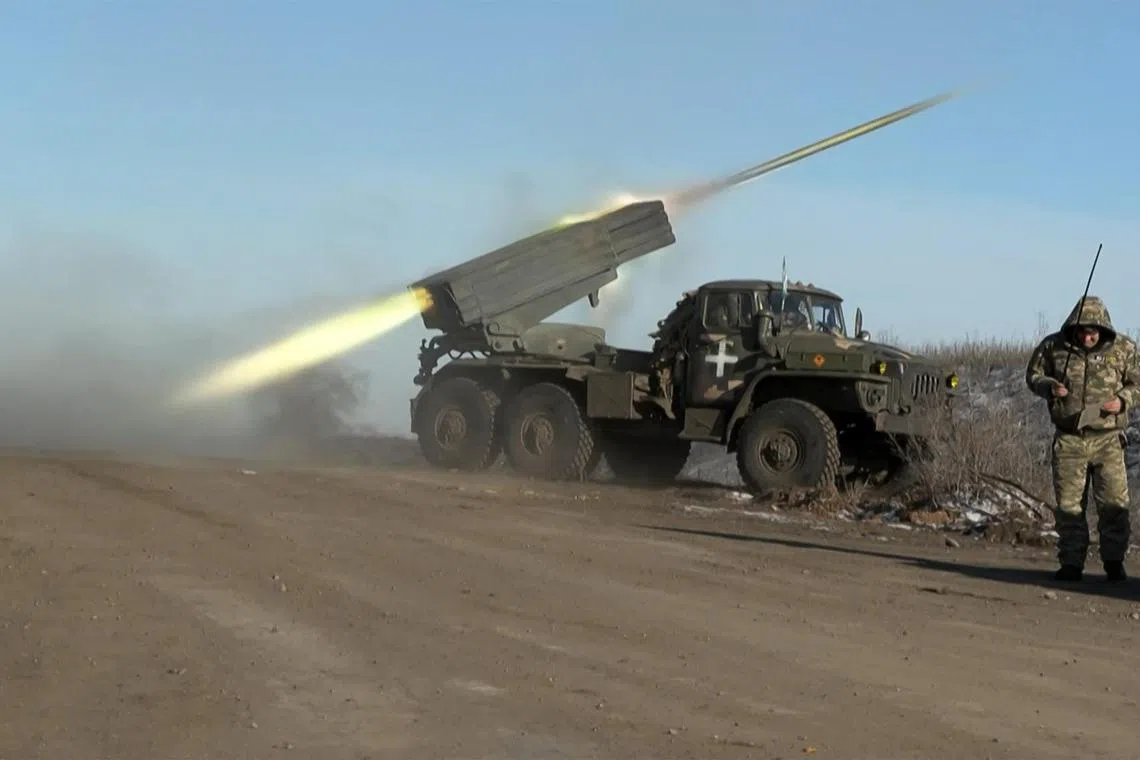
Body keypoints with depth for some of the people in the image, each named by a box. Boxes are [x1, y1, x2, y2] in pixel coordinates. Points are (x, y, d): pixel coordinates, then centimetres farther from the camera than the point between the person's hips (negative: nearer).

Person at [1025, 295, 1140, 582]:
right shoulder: (1054, 347, -1)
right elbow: (1033, 375, 11)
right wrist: (1049, 387, -10)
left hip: (1108, 439, -1)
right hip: (1068, 438, 1)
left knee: (1114, 503, -1)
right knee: (1068, 504, 3)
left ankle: (1114, 560, 14)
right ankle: (1071, 563, 11)